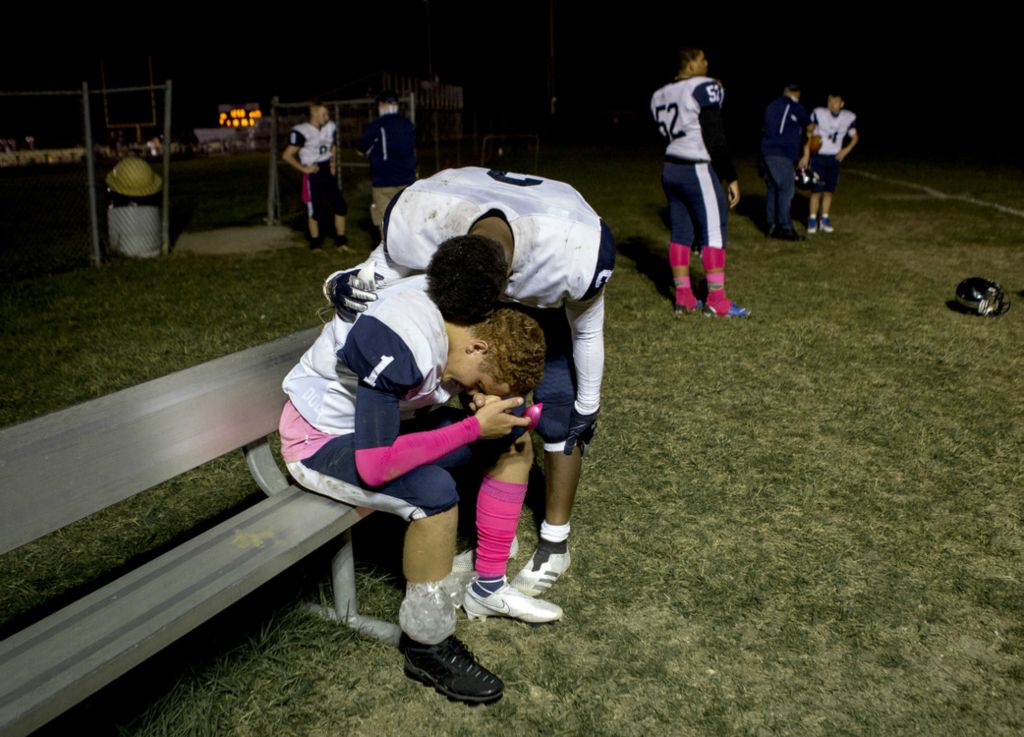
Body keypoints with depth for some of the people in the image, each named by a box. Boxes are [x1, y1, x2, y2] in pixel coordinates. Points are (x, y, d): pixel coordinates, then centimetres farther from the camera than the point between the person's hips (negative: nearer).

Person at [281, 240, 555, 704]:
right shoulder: (398, 346, -36)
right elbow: (373, 465, -39)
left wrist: (484, 406, -16)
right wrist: (475, 427, -33)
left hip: (383, 419, 9)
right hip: (320, 439, -8)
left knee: (514, 445, -1)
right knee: (435, 491, -34)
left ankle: (488, 589, 9)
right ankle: (425, 646, -13)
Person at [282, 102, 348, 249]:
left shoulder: (330, 128, 4)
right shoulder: (302, 132, -17)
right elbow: (287, 156, -13)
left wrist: (333, 163, 11)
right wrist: (304, 168, -13)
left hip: (328, 173, 6)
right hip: (313, 175, -6)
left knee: (341, 207, 5)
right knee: (315, 211, 4)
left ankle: (341, 242, 17)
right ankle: (315, 244, 19)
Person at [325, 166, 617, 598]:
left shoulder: (577, 258, -46)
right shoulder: (416, 218, -40)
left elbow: (587, 332, -23)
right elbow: (387, 267, -14)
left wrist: (588, 404, -8)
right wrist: (357, 285, -38)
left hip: (554, 297, -3)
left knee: (558, 413, -7)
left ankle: (555, 542, 12)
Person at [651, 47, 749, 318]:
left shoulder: (660, 95, 10)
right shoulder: (704, 87, -11)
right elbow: (715, 140, -14)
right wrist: (731, 177, -8)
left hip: (670, 168, 8)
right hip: (698, 171, -8)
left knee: (681, 233, 10)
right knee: (714, 233, -2)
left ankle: (683, 298, 13)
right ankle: (716, 301, 1)